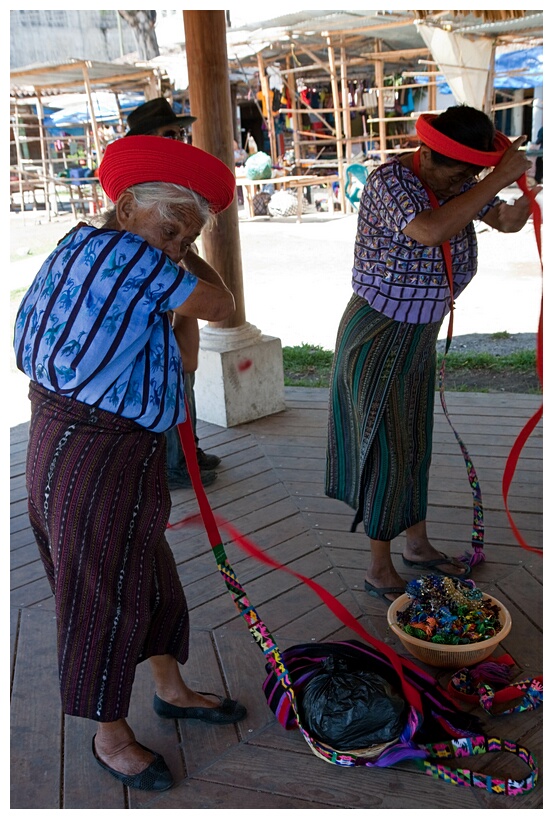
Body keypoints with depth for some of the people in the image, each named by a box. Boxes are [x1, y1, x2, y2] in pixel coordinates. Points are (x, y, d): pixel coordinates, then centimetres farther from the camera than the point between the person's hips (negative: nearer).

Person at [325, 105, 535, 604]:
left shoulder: (457, 183, -1)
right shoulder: (390, 180, -23)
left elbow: (507, 221, 3)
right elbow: (431, 231, -40)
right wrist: (498, 178, -33)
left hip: (421, 336, 7)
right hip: (376, 337, -7)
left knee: (415, 445, 17)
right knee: (386, 450, -2)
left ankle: (418, 544, 34)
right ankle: (380, 570, 13)